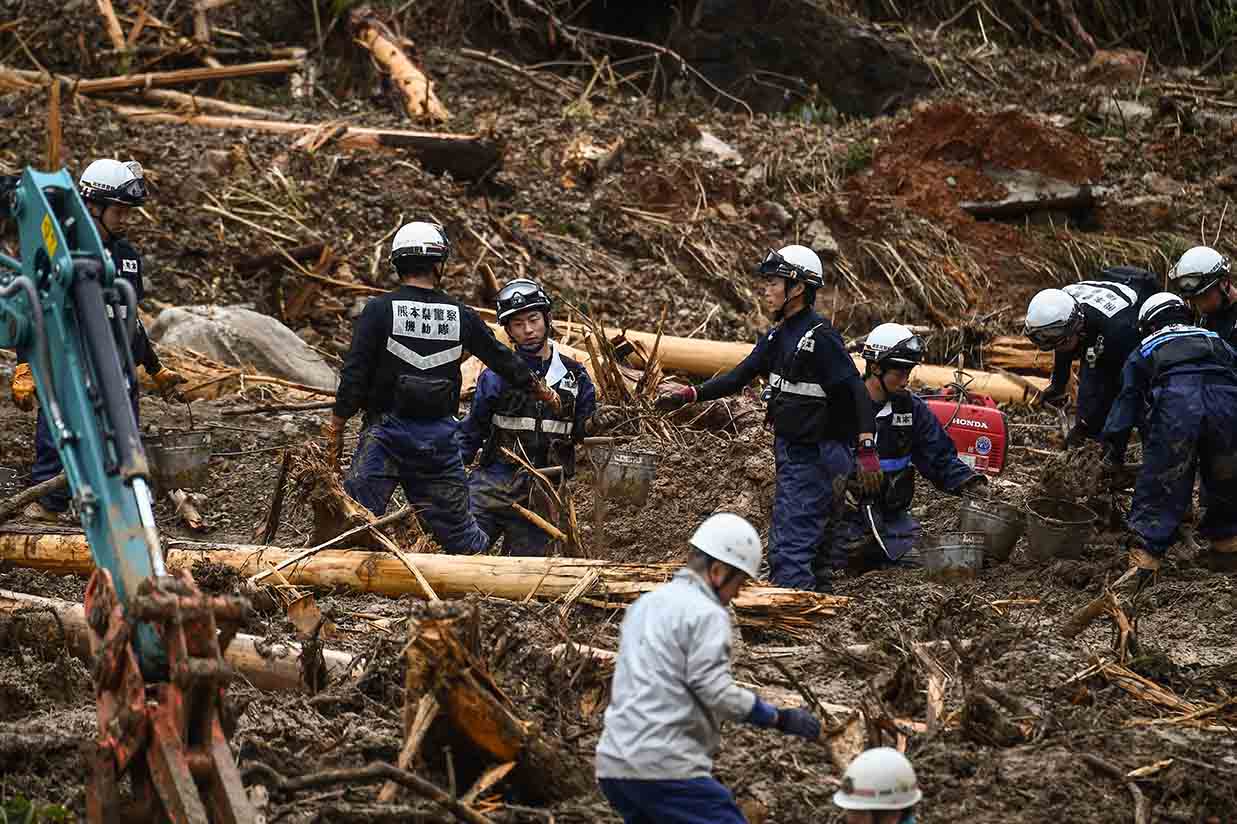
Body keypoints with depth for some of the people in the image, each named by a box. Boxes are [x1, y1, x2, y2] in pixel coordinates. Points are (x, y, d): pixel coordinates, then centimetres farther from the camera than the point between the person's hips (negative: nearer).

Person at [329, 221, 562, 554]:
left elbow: (354, 375, -9)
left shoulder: (379, 311, -7)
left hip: (387, 432, -3)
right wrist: (541, 390, 31)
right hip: (439, 436, 3)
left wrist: (336, 428, -1)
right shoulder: (460, 316, 2)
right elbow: (503, 360, 15)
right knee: (454, 523, 13)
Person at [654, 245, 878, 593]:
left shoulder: (820, 338, -18)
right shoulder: (778, 335, 11)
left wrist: (867, 450, -29)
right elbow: (741, 375, 18)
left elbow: (856, 391, -22)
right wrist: (689, 395, 12)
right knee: (781, 545, 15)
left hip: (815, 456, -10)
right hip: (789, 449, 10)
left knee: (792, 545, -14)